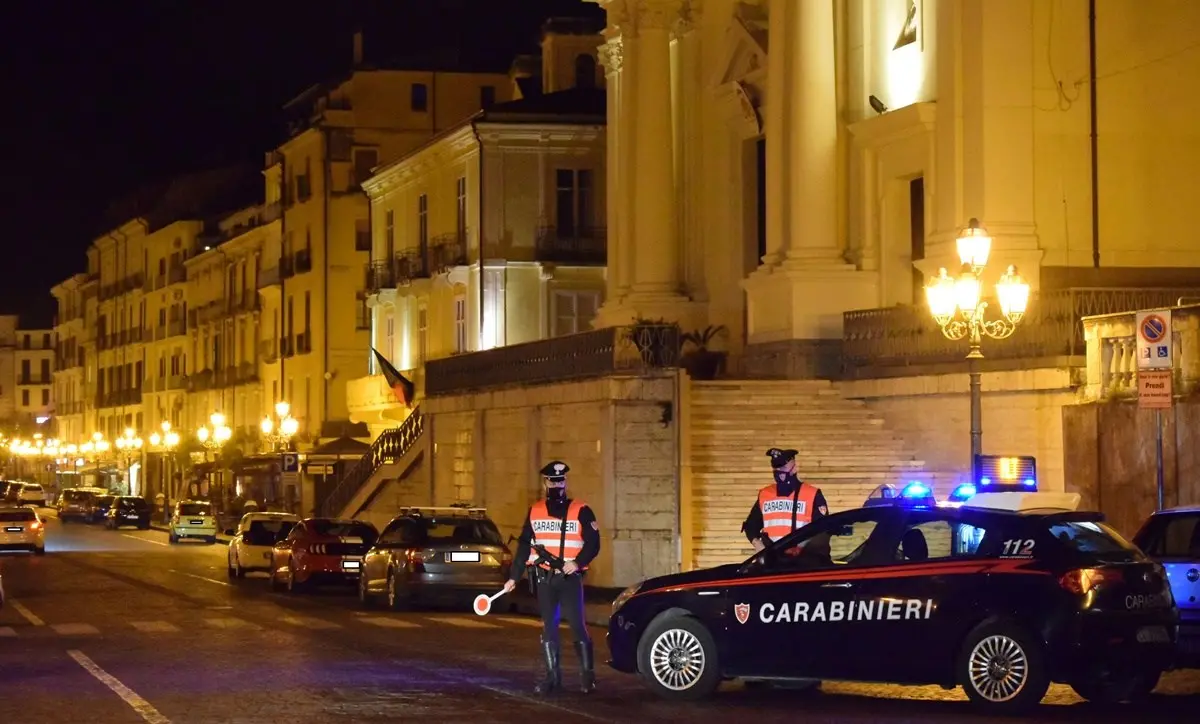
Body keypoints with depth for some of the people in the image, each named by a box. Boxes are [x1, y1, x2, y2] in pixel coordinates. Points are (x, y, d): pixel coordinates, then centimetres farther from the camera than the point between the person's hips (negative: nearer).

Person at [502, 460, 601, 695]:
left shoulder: (581, 511, -2)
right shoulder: (535, 511, 9)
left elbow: (593, 543, -5)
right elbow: (524, 546, 12)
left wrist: (577, 562, -22)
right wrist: (513, 577, 8)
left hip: (570, 579, -3)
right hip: (544, 579, 4)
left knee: (577, 626, -7)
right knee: (548, 628, 6)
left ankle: (588, 675, 1)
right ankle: (552, 676, 12)